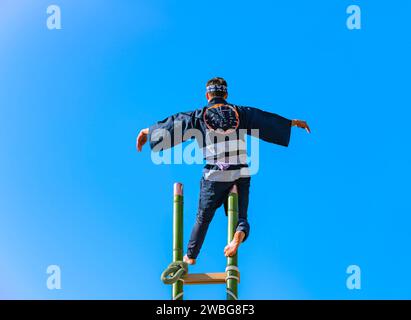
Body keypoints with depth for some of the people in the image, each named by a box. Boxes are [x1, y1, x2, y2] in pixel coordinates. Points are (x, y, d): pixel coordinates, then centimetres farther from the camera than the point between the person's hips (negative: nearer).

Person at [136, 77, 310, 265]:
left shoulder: (199, 116, 5)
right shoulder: (241, 112, 10)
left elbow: (173, 124, 9)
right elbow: (268, 119, 16)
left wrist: (148, 131, 21)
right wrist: (294, 122, 27)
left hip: (215, 176, -1)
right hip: (241, 175, 2)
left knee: (203, 218, 16)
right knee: (240, 217, 14)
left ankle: (190, 256, 30)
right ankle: (239, 234, -21)